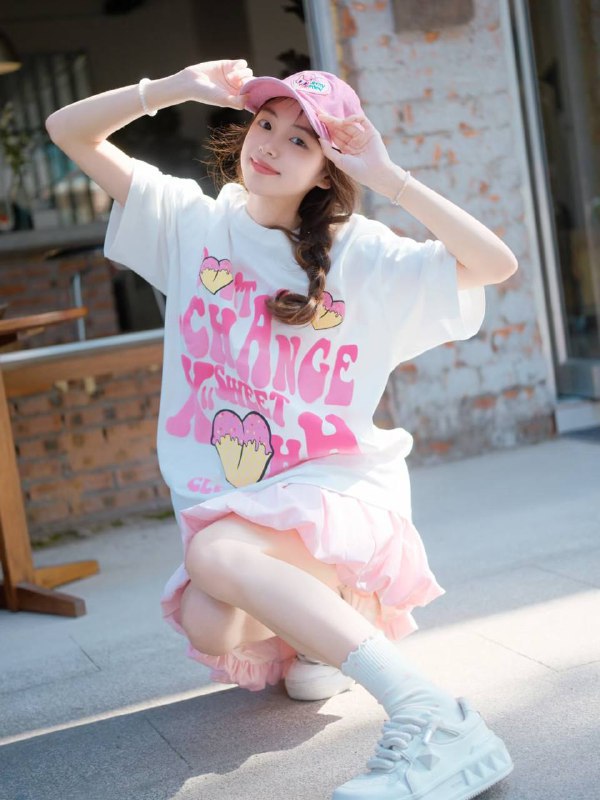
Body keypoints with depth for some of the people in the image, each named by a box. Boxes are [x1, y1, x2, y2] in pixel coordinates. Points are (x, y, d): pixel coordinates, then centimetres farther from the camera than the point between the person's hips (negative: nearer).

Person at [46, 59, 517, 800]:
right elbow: (68, 131, 4)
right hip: (229, 504, 4)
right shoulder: (193, 223, 5)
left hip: (337, 492, -4)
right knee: (211, 627, -25)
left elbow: (495, 264, -14)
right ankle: (325, 620, 11)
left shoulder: (361, 256, -3)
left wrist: (386, 176, -17)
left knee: (215, 551, -34)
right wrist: (173, 89, -13)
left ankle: (430, 716, -33)